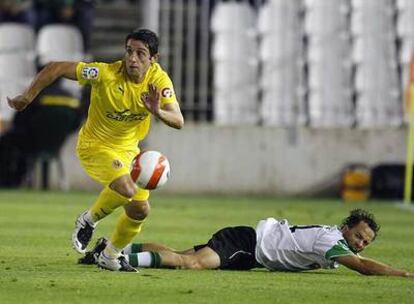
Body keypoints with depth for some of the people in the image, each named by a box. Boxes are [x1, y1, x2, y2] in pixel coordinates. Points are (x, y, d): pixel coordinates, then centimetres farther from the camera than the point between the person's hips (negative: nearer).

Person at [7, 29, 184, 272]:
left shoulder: (159, 80, -17)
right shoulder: (106, 74, -28)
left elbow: (178, 121, -25)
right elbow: (56, 68, -23)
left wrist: (158, 112, -46)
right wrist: (28, 97, -18)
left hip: (128, 149, 6)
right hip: (95, 145, -5)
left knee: (140, 210, 7)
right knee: (127, 189, -30)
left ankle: (110, 256, 33)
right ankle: (88, 221, -1)